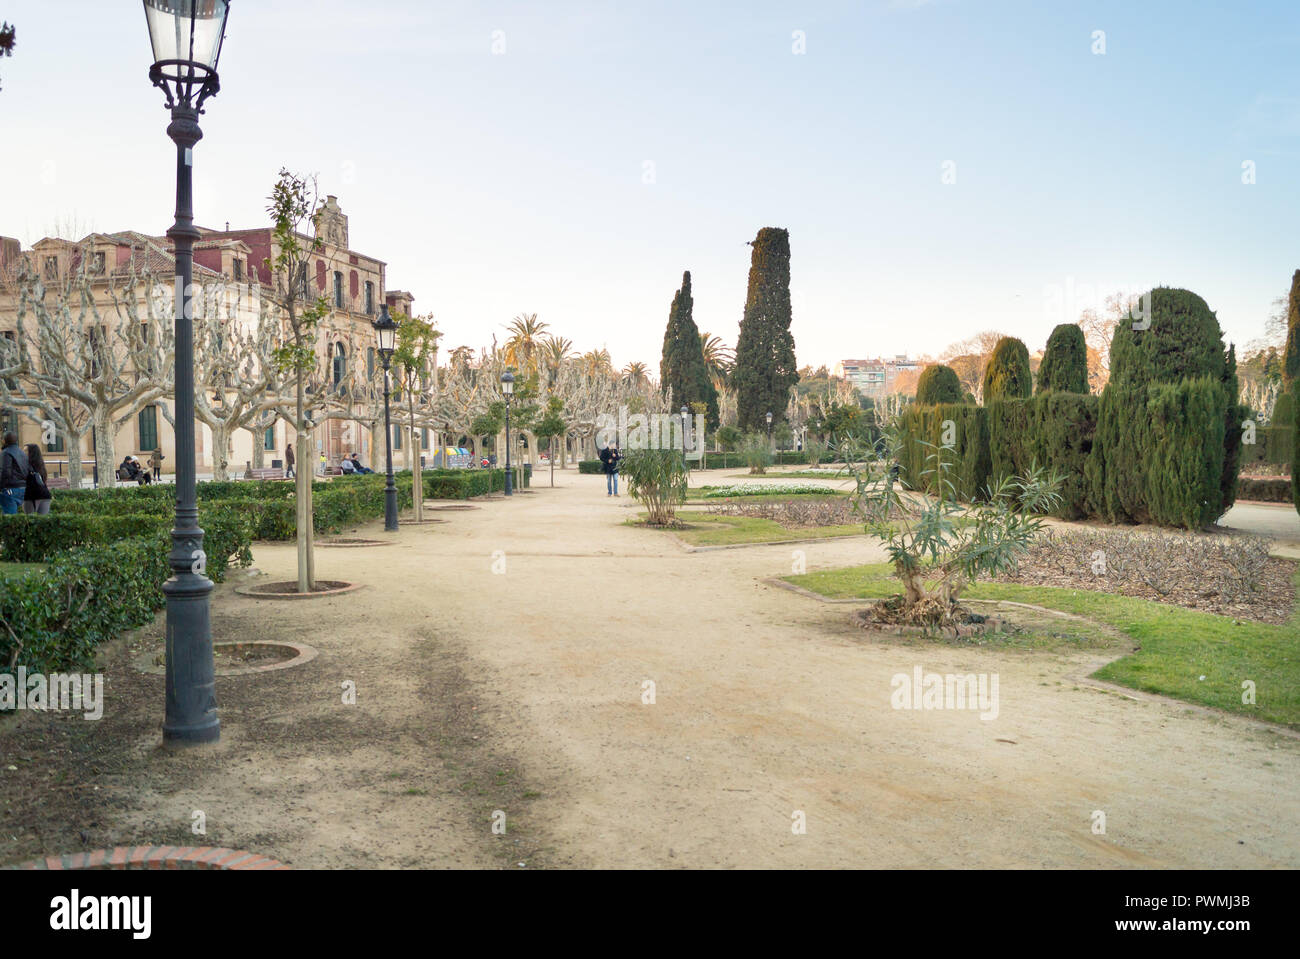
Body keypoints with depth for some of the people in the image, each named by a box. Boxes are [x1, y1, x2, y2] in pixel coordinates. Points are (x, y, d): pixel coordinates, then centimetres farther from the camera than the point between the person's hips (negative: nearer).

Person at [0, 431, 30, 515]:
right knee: (14, 513, 16)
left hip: (10, 489, -8)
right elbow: (29, 470, 15)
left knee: (10, 515, -7)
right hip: (22, 489, 8)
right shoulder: (22, 453, 17)